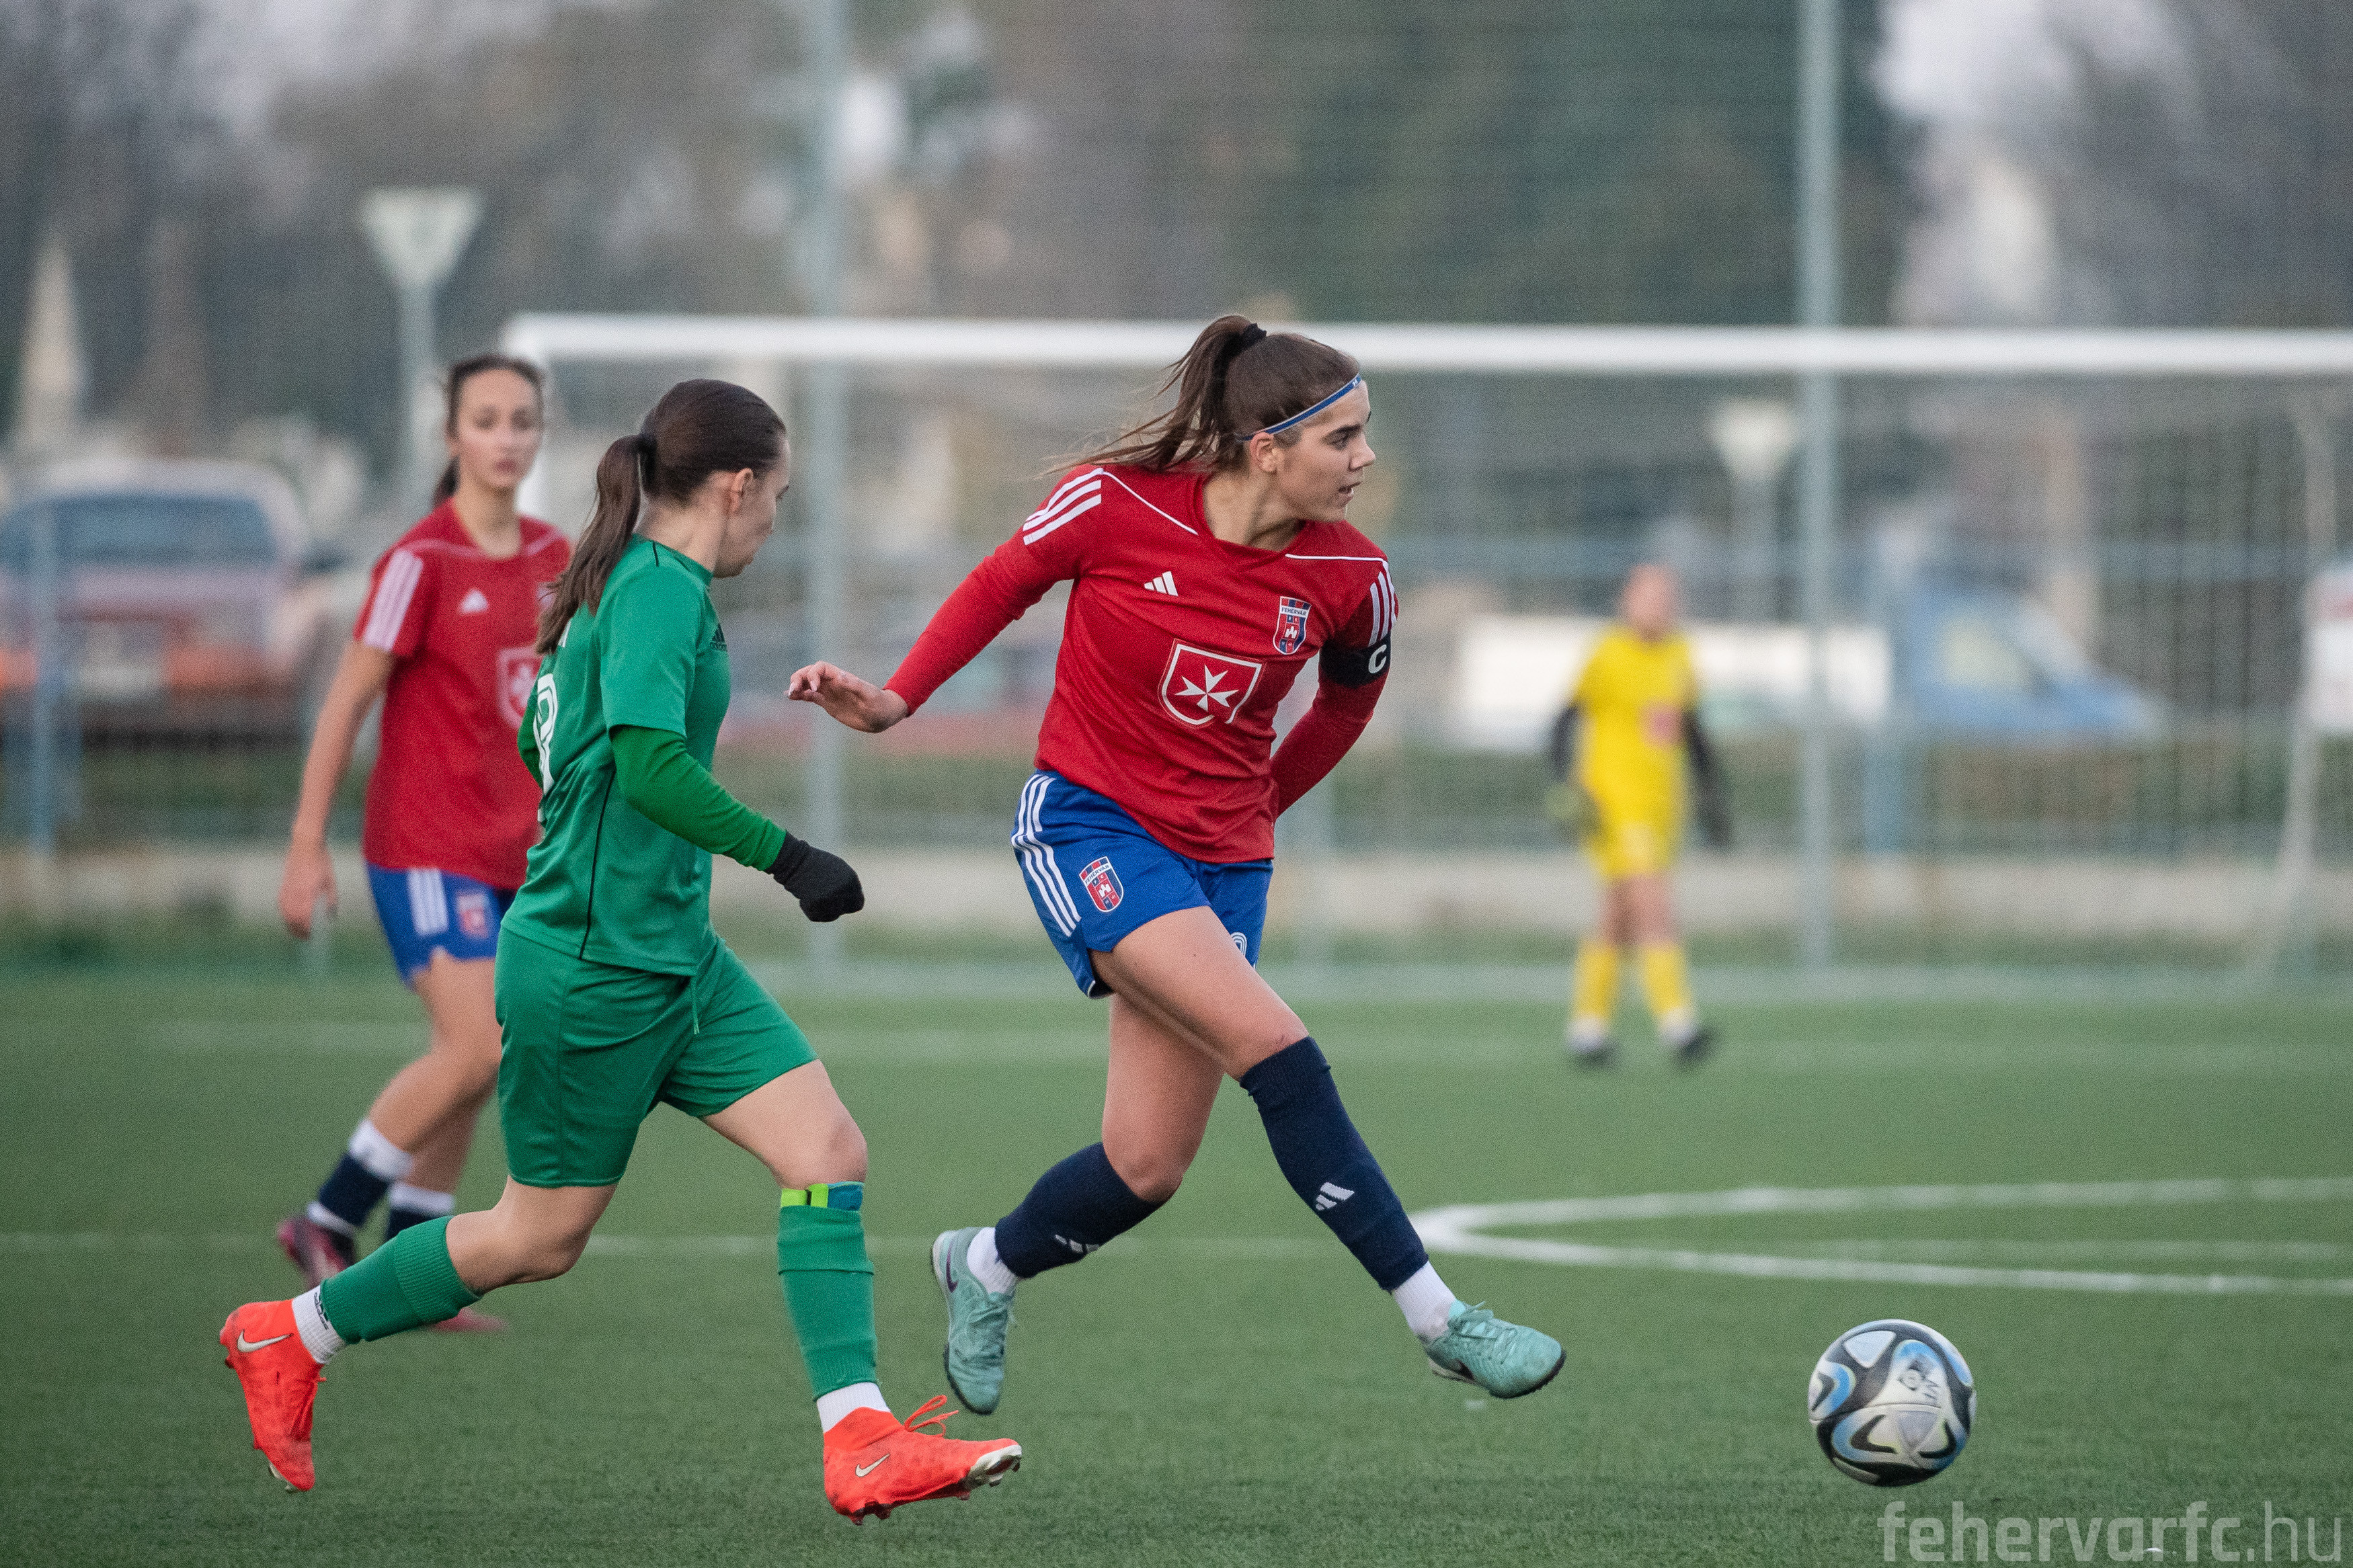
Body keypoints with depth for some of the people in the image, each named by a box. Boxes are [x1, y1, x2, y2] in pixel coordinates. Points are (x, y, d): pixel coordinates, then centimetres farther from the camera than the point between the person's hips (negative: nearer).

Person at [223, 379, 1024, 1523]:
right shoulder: (662, 587, -17)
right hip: (593, 966, -10)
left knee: (829, 1150, -4)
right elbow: (650, 762, -30)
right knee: (542, 1236, 4)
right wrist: (786, 856, -26)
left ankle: (861, 1444, -10)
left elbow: (543, 743, 23)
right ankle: (289, 1337, 22)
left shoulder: (621, 582, 12)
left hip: (673, 955, 10)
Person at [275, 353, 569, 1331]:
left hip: (513, 849, 7)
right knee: (477, 1050, -16)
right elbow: (346, 702, -10)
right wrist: (307, 846, -12)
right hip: (426, 844, -7)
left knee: (463, 1065, 6)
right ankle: (327, 1224, -3)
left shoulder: (554, 559, 8)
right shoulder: (422, 562, -12)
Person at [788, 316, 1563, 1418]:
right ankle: (1439, 1319, -19)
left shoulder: (1348, 575, -6)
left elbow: (1349, 699, 15)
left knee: (1147, 1169, 2)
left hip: (1221, 859, 4)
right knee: (1276, 1050, -23)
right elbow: (1003, 585, 3)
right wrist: (893, 700, 0)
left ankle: (986, 1266, 34)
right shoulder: (1116, 505, -15)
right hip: (1090, 825, -4)